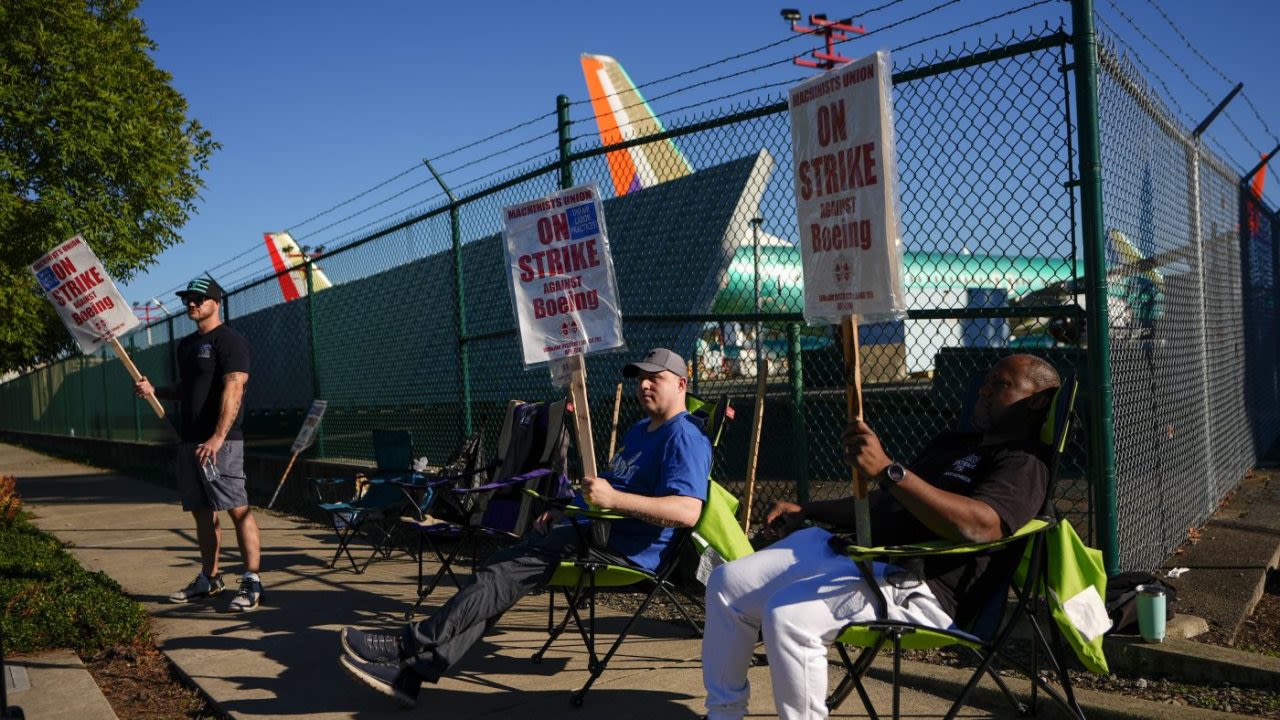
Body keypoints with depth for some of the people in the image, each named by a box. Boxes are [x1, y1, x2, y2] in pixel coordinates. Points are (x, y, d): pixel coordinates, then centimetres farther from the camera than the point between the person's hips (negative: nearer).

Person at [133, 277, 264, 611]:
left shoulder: (230, 340, -8)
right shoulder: (187, 344, 19)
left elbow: (233, 391, -18)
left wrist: (217, 439, -27)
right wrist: (155, 391, 10)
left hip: (220, 443, -9)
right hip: (189, 441, 9)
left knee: (238, 509, -10)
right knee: (202, 512, 14)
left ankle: (252, 582, -7)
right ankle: (210, 578, 24)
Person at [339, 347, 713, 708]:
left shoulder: (683, 438, -13)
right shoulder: (639, 430, 20)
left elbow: (687, 511, -28)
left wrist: (614, 499, -32)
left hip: (627, 549, -10)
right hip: (595, 528, 10)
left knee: (507, 569, -19)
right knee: (502, 571, -5)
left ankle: (407, 646, -17)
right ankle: (414, 670, -12)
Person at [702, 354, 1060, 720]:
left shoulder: (1023, 463, -4)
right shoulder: (951, 443, 27)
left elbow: (980, 525, -26)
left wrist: (888, 470, -32)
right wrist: (807, 511, 24)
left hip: (915, 585, -10)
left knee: (788, 613, -32)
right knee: (727, 583, 3)